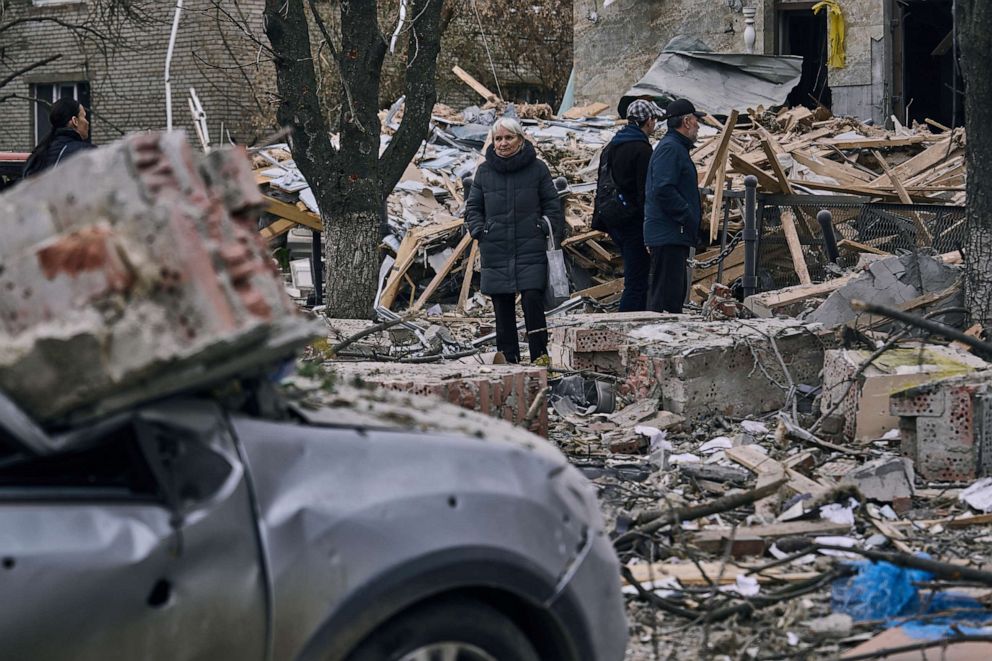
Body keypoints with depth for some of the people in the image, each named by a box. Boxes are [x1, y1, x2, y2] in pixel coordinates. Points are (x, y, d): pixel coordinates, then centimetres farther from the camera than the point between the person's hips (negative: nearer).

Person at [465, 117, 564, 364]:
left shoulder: (537, 168, 4)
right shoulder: (484, 171, 9)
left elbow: (552, 204, 9)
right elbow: (472, 207, 16)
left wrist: (545, 228, -3)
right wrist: (479, 231, 2)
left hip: (531, 250, -2)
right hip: (495, 251, 2)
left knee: (532, 298, -14)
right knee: (502, 306, 2)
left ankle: (539, 355, -6)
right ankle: (508, 357, 9)